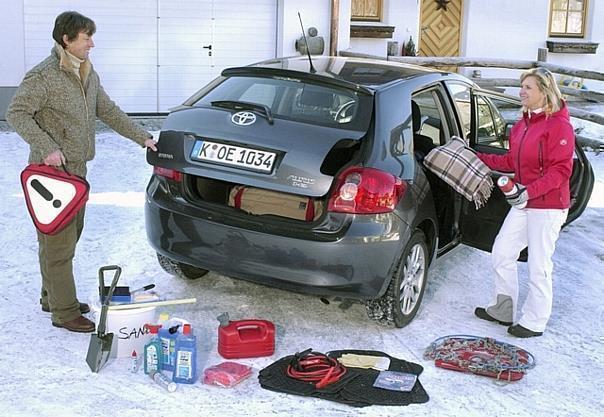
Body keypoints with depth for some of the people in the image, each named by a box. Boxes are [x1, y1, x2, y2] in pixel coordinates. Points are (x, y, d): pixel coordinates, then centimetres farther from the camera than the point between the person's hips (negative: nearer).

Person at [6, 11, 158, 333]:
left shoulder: (88, 74, 11)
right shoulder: (42, 76, -15)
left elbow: (108, 111, 19)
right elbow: (16, 113, -17)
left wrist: (142, 137, 14)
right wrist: (47, 147, -26)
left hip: (77, 169, 9)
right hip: (53, 171, -9)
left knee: (71, 234, 17)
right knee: (59, 243, -5)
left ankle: (53, 297, 31)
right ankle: (64, 312, 3)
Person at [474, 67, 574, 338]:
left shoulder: (559, 125, -15)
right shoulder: (522, 124, 10)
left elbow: (560, 171, -19)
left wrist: (530, 191, -28)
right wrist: (479, 158, 11)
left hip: (548, 206, -8)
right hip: (523, 203, 8)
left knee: (539, 265, 1)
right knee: (501, 253, 10)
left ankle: (534, 322, 15)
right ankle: (503, 310, 25)